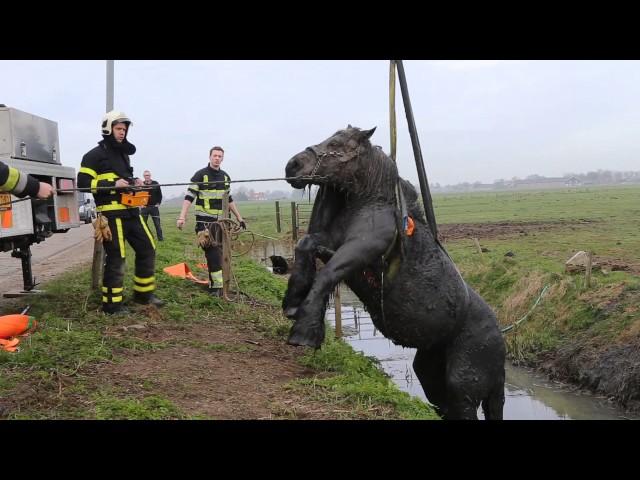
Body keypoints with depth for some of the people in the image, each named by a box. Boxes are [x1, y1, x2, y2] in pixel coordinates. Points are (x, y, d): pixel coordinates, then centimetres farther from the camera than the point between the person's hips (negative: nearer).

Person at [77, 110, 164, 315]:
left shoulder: (123, 154, 21)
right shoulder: (95, 155, -5)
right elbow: (83, 182, -12)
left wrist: (134, 182, 12)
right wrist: (113, 185, -19)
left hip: (131, 212, 9)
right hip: (112, 214, -8)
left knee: (147, 249, 9)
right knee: (116, 258, -7)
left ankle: (143, 293, 22)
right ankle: (112, 304, 3)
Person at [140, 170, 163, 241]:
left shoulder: (155, 184, 1)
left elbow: (160, 194, 8)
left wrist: (158, 203, 0)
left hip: (154, 207, 0)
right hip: (144, 207, 0)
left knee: (157, 223, 0)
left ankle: (160, 237, 6)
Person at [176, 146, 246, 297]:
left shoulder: (225, 176, 12)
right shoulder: (200, 175, -6)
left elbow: (229, 199, 21)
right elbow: (189, 197, -11)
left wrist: (239, 218, 21)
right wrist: (182, 217, -21)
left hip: (220, 221, 6)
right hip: (205, 221, -6)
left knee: (219, 253, 5)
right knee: (213, 254, -12)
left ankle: (214, 283, 15)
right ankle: (217, 286, -11)